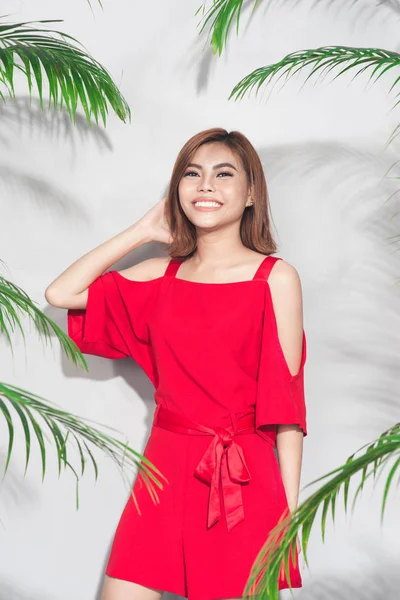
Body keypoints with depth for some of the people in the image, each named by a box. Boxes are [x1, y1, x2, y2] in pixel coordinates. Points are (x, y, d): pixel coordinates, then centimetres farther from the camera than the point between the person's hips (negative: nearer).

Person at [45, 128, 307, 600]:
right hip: (165, 468, 4)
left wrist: (290, 511, -8)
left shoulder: (276, 278, -3)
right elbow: (60, 293, 6)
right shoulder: (164, 275, 8)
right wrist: (142, 231, 6)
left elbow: (287, 399, -5)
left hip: (244, 478, -3)